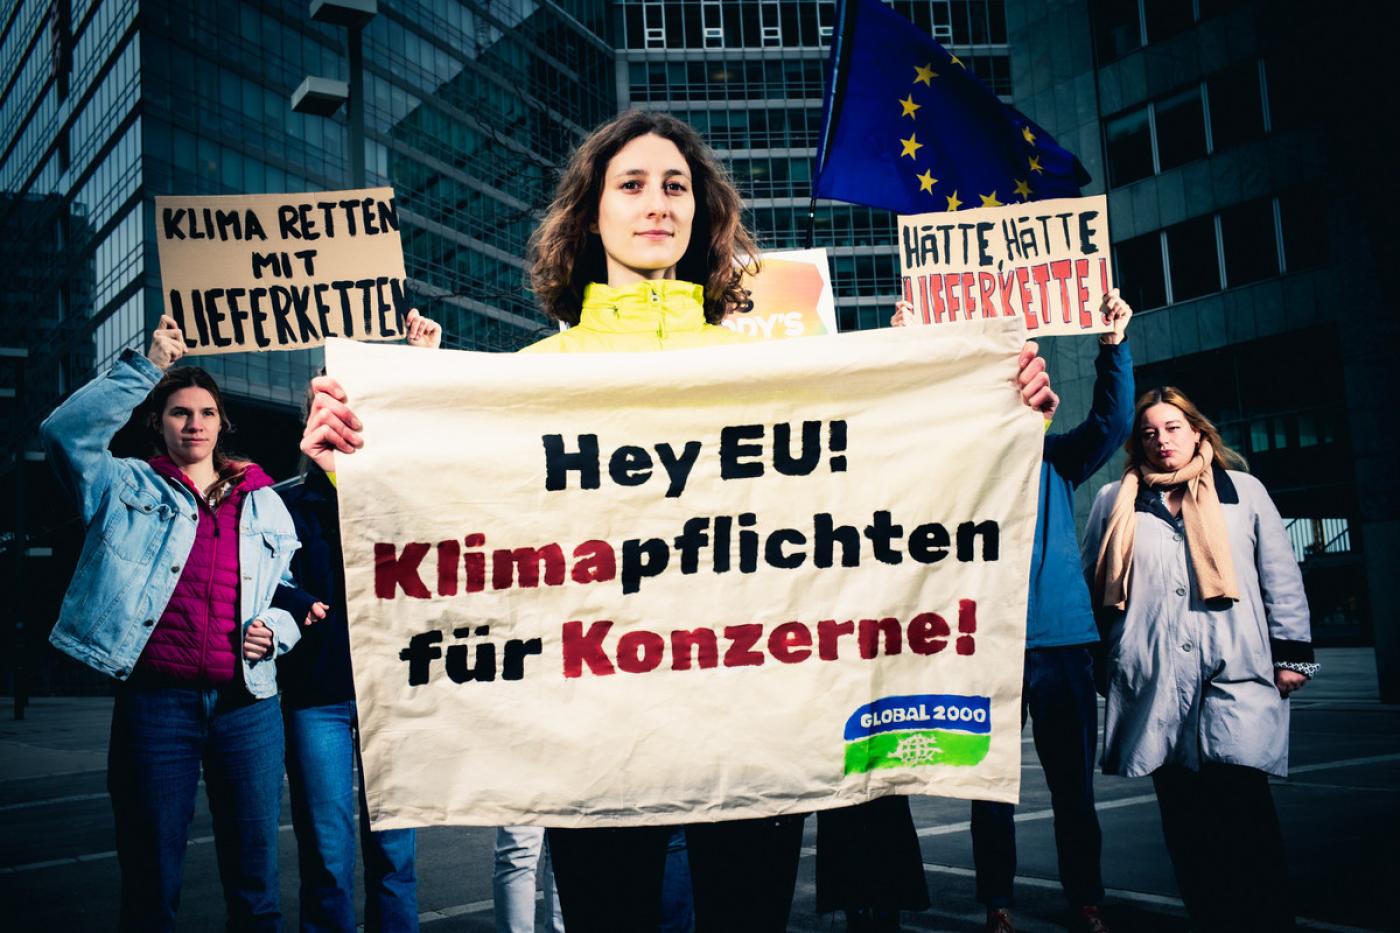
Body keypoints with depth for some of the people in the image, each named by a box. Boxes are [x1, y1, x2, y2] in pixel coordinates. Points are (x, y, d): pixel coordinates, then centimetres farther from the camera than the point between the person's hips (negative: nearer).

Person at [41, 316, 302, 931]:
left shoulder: (264, 503, 13)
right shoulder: (128, 488, 7)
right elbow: (64, 431, -11)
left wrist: (273, 629, -5)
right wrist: (145, 367, -14)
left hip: (248, 703, 2)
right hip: (156, 702, -2)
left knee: (255, 881, 8)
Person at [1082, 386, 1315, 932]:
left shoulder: (1244, 491, 12)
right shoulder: (1114, 502, 14)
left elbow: (1281, 578, 12)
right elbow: (1092, 584, 18)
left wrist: (1292, 652, 7)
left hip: (1236, 672, -2)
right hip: (1155, 680, 2)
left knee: (1240, 801, -12)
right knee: (1183, 814, 4)